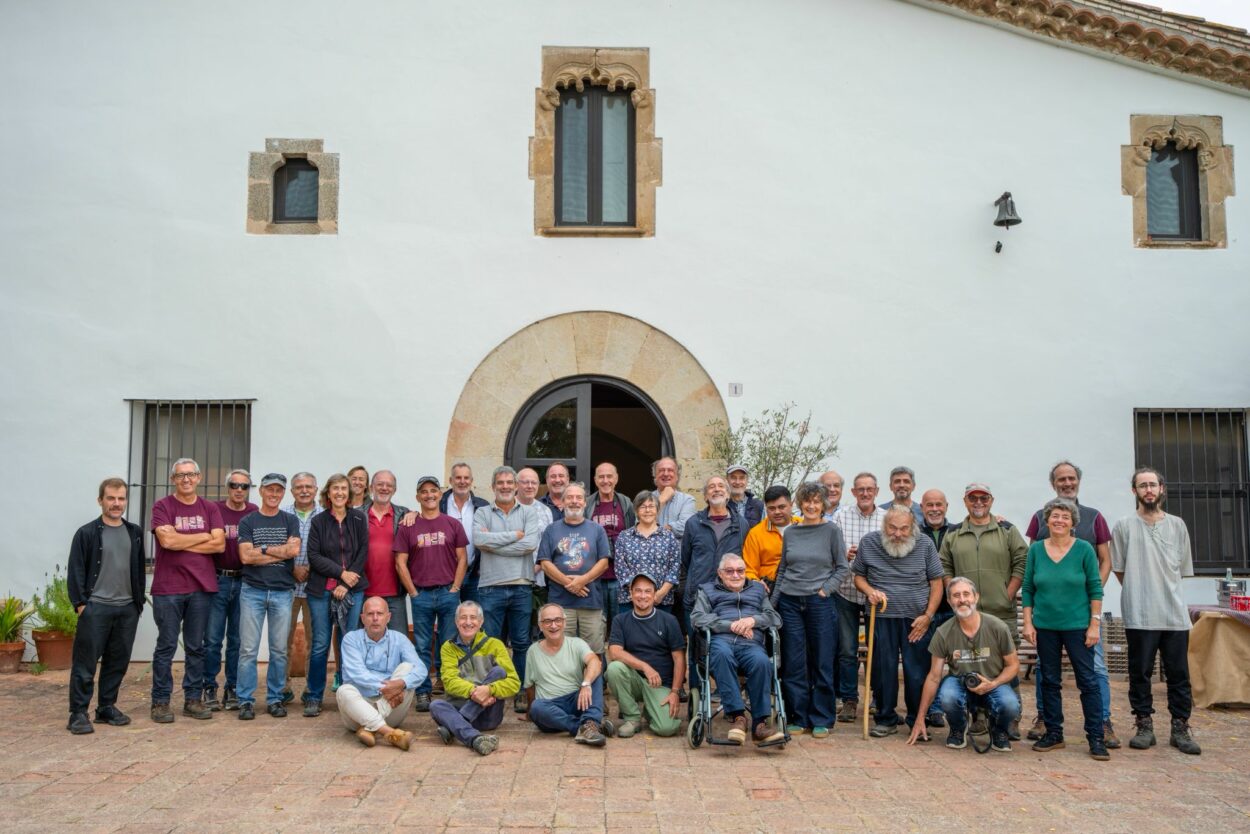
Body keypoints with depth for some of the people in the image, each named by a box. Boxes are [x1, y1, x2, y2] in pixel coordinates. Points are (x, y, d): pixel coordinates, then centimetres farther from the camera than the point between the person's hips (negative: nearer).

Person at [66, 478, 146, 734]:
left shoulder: (135, 532, 10)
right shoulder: (87, 533, -2)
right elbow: (75, 571, -4)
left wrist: (139, 600, 10)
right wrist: (80, 603, -10)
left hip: (128, 608, 4)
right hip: (95, 607, -4)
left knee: (118, 662, 9)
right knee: (85, 663, -2)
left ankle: (107, 707, 21)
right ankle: (78, 713, 5)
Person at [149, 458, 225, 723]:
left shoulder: (210, 509, 10)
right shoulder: (162, 506, 1)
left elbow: (219, 544, -2)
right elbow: (167, 540, -13)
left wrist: (181, 543, -7)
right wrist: (203, 536, -4)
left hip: (202, 587, 3)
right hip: (168, 588, -3)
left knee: (196, 647, 8)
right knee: (166, 647, 2)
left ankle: (193, 699, 16)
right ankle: (160, 702, 11)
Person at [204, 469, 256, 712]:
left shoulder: (255, 513, 5)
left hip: (244, 582, 2)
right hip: (218, 580, -2)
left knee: (237, 639, 8)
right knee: (212, 639, 1)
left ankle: (233, 689, 17)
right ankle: (210, 689, 13)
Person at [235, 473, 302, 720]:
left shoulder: (290, 521, 9)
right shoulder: (248, 521, 6)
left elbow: (294, 550, -7)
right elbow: (246, 556, -6)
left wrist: (262, 549, -6)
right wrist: (281, 553, -7)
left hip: (283, 591, 1)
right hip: (253, 591, -1)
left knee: (279, 650, 5)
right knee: (248, 649, -1)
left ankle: (275, 699, 14)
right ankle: (245, 701, 7)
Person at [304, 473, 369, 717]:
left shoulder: (358, 519, 5)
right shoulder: (318, 522, 5)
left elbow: (363, 553, 1)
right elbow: (314, 556, -1)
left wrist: (346, 585, -7)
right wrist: (341, 572, -11)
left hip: (352, 590, 1)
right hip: (322, 591, 0)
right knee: (320, 645, 1)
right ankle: (313, 697, 12)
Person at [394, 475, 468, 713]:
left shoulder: (453, 525, 5)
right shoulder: (408, 528, 4)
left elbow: (462, 559, 4)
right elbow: (400, 563, 2)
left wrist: (455, 588, -3)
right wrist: (413, 592, -3)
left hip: (448, 593, 0)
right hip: (421, 594, 0)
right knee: (422, 648, 6)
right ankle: (423, 693, 14)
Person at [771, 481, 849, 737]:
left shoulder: (832, 530, 0)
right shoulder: (790, 532, 8)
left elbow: (843, 567, 2)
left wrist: (826, 589, -9)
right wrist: (773, 602, 9)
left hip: (819, 602, -3)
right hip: (790, 602, 3)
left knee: (822, 663, 3)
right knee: (793, 663, 6)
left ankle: (821, 720, 14)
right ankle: (799, 717, 17)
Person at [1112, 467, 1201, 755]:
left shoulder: (1177, 525, 9)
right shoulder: (1123, 526, 2)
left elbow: (1182, 569, 15)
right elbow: (1119, 569, 6)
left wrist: (1164, 591, 9)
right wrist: (1139, 594, 5)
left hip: (1175, 612, 2)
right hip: (1139, 614, -2)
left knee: (1179, 673, 5)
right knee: (1140, 672, 3)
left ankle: (1180, 728, 14)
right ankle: (1144, 726, 13)